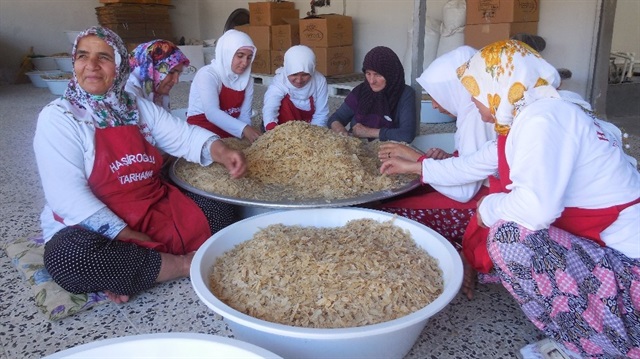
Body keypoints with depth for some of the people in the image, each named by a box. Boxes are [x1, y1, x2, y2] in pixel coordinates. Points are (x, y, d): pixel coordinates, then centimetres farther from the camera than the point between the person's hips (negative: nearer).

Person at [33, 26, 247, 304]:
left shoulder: (140, 107, 8)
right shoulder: (57, 117, -9)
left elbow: (183, 135, 2)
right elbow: (67, 196, -18)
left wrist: (221, 152, -22)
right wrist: (126, 236, -25)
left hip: (157, 213, 5)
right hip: (93, 229, -5)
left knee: (220, 211, -9)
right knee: (71, 257, -37)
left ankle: (126, 270, -15)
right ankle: (183, 265, -18)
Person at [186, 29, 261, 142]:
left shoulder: (247, 80, 2)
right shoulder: (207, 74, -16)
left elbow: (244, 115, -4)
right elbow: (212, 113, -31)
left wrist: (247, 131, -25)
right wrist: (243, 129, -42)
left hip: (230, 128, 6)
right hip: (201, 128, -5)